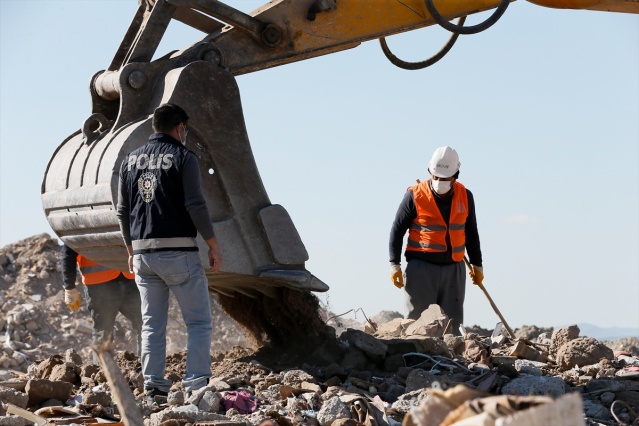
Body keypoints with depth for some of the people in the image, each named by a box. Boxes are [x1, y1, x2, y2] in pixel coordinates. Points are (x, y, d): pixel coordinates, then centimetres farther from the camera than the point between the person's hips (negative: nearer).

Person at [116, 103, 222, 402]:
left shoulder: (130, 161, 12)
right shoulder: (183, 157, -4)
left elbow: (123, 211, 13)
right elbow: (196, 206, -12)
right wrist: (213, 247, -5)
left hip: (143, 253, 5)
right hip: (178, 252, -5)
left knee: (152, 324, 11)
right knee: (199, 322, 2)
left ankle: (154, 389, 7)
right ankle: (196, 384, -6)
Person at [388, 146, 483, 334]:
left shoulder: (465, 197, 5)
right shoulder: (414, 196, -8)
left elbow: (471, 233, 17)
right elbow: (397, 230, -1)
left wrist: (477, 264, 19)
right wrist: (394, 264, -5)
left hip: (454, 269, 4)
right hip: (421, 267, -4)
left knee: (452, 324, 5)